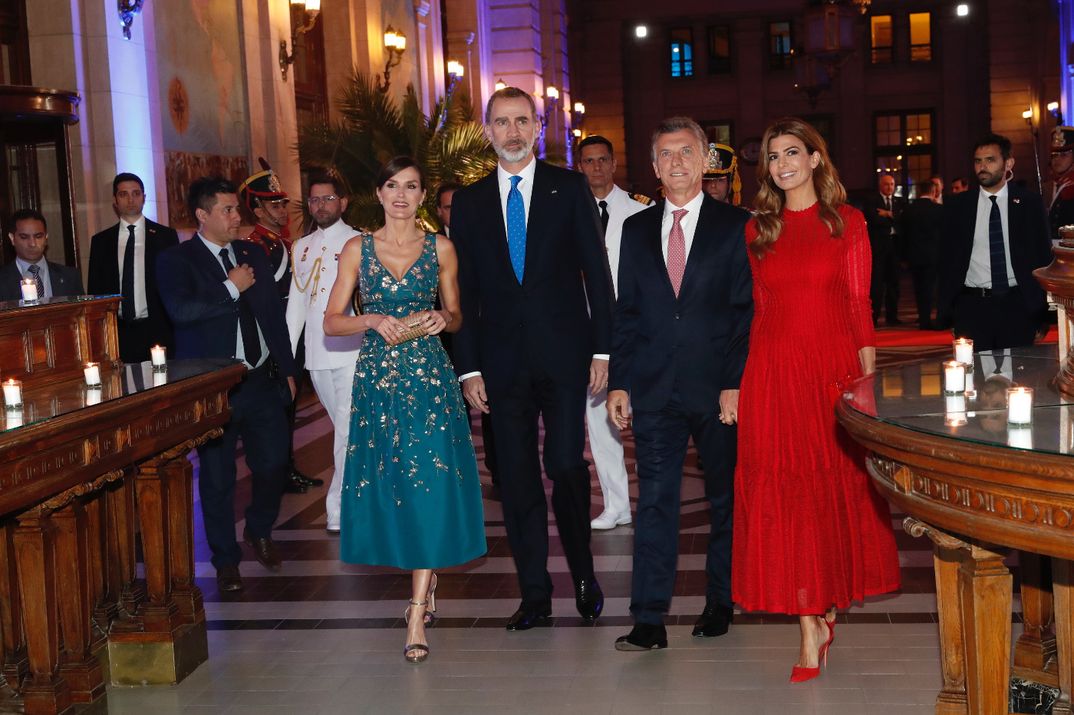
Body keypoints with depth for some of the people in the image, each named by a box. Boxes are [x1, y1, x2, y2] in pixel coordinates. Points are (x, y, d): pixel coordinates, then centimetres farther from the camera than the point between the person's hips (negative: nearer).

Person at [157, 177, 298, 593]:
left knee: (273, 465, 7)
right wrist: (232, 288, -14)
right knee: (217, 477, 5)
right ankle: (226, 558, 21)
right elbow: (181, 310, -23)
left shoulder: (253, 255, 12)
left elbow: (274, 314, 15)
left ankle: (259, 531, 35)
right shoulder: (176, 260, -5)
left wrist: (287, 369, 13)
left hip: (263, 381, 5)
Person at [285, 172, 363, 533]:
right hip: (316, 354, 6)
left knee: (348, 431, -7)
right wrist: (286, 353, 10)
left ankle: (338, 508, -3)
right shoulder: (302, 246, 15)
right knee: (341, 427, 14)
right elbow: (296, 301, 15)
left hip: (351, 351, -5)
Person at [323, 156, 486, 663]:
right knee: (386, 484, 5)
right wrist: (374, 320, -13)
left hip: (429, 377, -1)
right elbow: (331, 321, 4)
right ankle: (425, 585, 30)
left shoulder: (441, 249, 6)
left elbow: (457, 316, 14)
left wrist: (442, 318, -8)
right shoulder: (358, 249, 6)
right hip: (378, 378, 1)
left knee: (429, 484, -9)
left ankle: (417, 616, -6)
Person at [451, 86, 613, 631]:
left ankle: (583, 572, 17)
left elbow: (596, 271, 2)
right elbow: (464, 293, 8)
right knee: (517, 478, 5)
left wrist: (602, 349, -4)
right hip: (503, 360, 2)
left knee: (566, 465, -6)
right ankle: (535, 592, 15)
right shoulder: (468, 202, 9)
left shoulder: (569, 188, 4)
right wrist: (469, 368, 2)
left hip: (564, 354, -2)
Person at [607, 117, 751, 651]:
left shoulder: (735, 226, 1)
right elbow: (625, 312, 10)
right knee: (654, 502, 0)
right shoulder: (636, 229, 10)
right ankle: (649, 619, 3)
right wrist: (619, 382, 3)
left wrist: (736, 382, -11)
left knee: (724, 500, 11)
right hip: (654, 387, 2)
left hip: (718, 386, -2)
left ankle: (720, 603, 26)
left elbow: (747, 310, -3)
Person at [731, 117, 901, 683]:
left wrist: (867, 370, -5)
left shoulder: (847, 222, 4)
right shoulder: (758, 229, 10)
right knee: (786, 493, -3)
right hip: (774, 370, 1)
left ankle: (829, 600, 26)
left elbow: (859, 302, 2)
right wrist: (744, 375, 3)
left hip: (835, 365, -1)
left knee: (839, 485, 6)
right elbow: (760, 306, 10)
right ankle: (810, 625, 1)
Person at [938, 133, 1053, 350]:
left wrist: (1042, 311, 2)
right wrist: (949, 310, 3)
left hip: (1018, 306, 0)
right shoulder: (957, 206, 4)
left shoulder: (1029, 202, 3)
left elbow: (1043, 255, 7)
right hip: (972, 306, 0)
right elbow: (947, 259, 8)